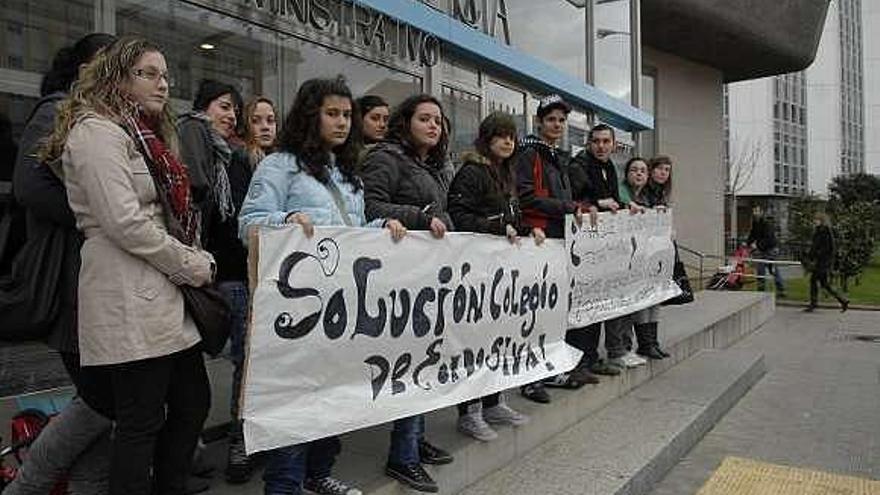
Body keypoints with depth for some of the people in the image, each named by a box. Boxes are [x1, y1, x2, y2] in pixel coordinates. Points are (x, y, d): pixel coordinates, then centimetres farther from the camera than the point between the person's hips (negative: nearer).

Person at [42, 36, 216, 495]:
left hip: (162, 294, 10)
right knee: (140, 421, -1)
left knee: (193, 402, 14)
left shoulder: (144, 134, 20)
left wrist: (196, 261, 8)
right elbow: (124, 222, -19)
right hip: (129, 300, -10)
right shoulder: (98, 131, -9)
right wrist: (191, 265, -11)